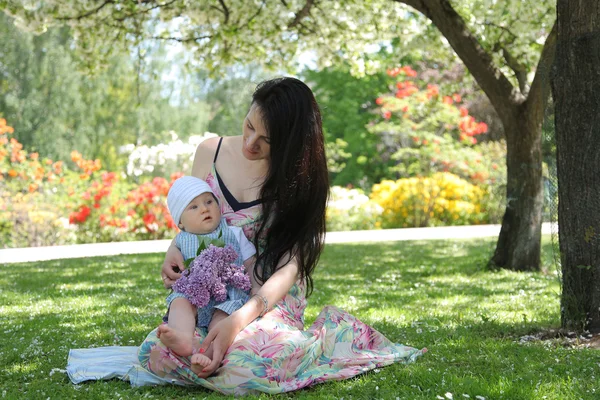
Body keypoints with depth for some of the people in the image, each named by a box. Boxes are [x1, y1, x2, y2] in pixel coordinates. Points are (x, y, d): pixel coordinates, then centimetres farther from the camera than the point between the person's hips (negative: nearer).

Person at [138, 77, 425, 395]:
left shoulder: (299, 177, -7)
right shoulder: (210, 153, 1)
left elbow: (289, 266, -16)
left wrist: (237, 321, -31)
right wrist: (175, 249, -10)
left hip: (270, 298, -3)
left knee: (246, 364, -37)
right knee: (155, 352, -27)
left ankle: (327, 334, -2)